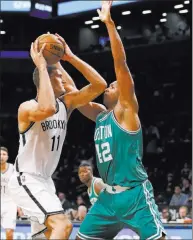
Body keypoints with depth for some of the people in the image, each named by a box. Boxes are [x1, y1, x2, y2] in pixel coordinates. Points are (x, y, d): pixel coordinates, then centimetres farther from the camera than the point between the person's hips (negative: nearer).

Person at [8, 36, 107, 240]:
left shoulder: (66, 103, 4)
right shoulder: (27, 107, -18)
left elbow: (99, 85, -2)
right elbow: (47, 108, -43)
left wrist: (71, 58, -7)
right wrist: (41, 66, -34)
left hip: (45, 180, 9)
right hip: (26, 180, -9)